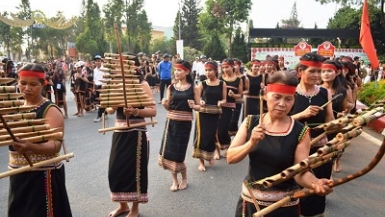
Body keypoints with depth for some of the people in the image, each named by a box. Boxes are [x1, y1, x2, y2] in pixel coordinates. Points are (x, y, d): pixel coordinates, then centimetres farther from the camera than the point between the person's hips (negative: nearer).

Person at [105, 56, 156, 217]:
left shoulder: (142, 84, -8)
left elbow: (153, 111, -15)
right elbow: (109, 109, 7)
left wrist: (136, 111, -31)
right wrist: (111, 107, -15)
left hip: (135, 133, -5)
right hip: (118, 132, 6)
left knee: (135, 170, 4)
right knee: (116, 169, 9)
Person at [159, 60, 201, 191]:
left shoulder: (193, 88, -4)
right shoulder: (171, 87, 3)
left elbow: (199, 107, 0)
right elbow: (168, 107, 5)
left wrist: (193, 106, -22)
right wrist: (164, 103, -16)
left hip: (184, 123, -3)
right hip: (171, 122, 4)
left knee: (178, 154, 0)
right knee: (168, 152, 5)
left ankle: (184, 179, 27)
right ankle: (175, 180, 25)